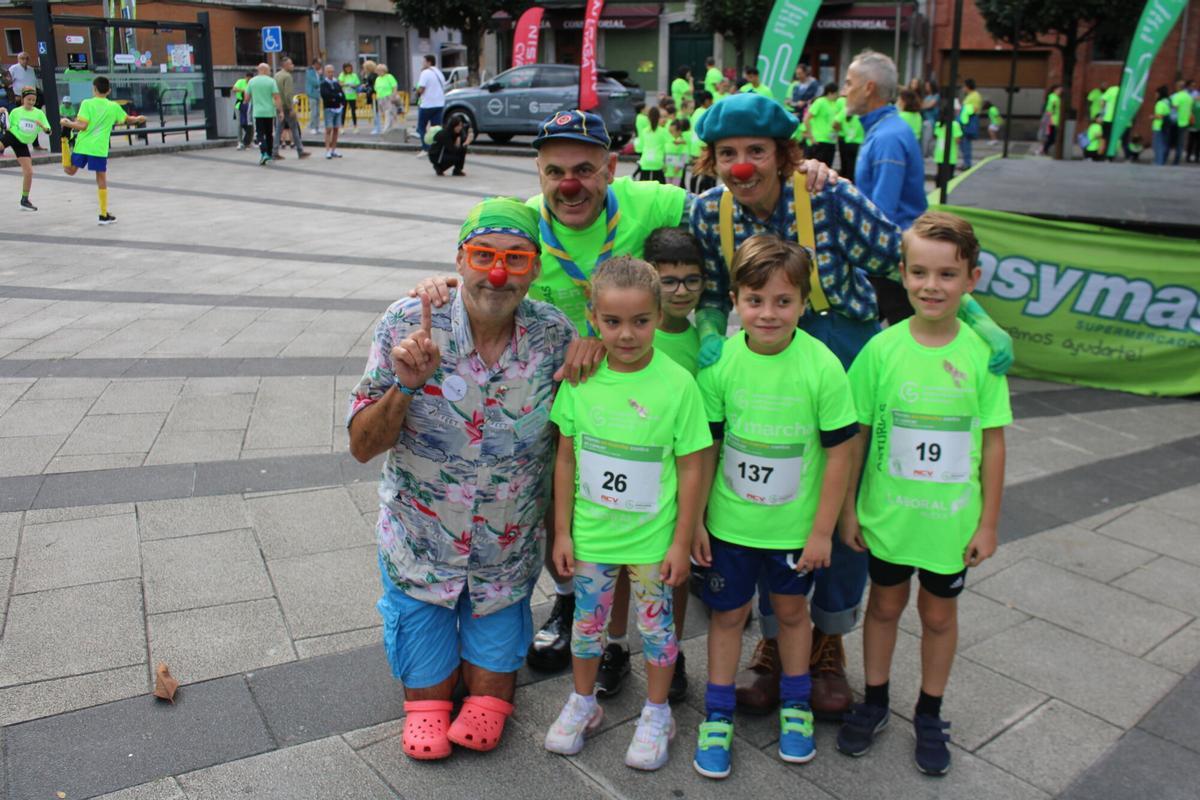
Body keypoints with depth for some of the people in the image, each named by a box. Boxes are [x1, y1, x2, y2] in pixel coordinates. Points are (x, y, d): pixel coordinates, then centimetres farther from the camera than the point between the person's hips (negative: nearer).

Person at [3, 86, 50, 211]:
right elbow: (8, 127, 13)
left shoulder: (39, 113, 1)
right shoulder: (15, 112, -1)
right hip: (11, 136, -2)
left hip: (22, 144, 2)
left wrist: (41, 125, -22)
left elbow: (48, 131, -5)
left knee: (29, 172, 0)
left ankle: (25, 200, 13)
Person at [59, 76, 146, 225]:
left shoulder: (87, 103, -2)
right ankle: (104, 215, 8)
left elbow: (82, 126, -10)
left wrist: (67, 123, 6)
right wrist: (138, 119, 42)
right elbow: (129, 119, 21)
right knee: (101, 180, 6)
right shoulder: (114, 107, 3)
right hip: (100, 149, 0)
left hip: (82, 145, 0)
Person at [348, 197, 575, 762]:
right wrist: (406, 385, -31)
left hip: (507, 554, 1)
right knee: (428, 686, 14)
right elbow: (362, 446, -17)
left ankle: (490, 684, 44)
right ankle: (428, 699, 43)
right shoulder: (406, 325, -18)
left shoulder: (557, 337, -14)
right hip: (420, 544, 0)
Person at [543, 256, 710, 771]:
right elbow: (566, 458, 0)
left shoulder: (676, 384, -15)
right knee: (587, 621, 17)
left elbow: (690, 468, -9)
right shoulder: (580, 378, -8)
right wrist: (562, 531, 2)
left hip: (652, 538, -2)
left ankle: (656, 714, 37)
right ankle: (583, 704, 42)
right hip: (590, 534, 2)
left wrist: (682, 541, -7)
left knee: (655, 624, 14)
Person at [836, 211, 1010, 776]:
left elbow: (992, 443, -3)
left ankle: (929, 715, 38)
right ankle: (874, 702, 38)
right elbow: (855, 436, -5)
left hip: (951, 518, 0)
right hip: (887, 513, 0)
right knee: (885, 604, 17)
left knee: (939, 613, 17)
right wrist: (847, 509, -2)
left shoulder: (980, 353, -11)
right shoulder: (883, 348, -11)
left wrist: (988, 522, -1)